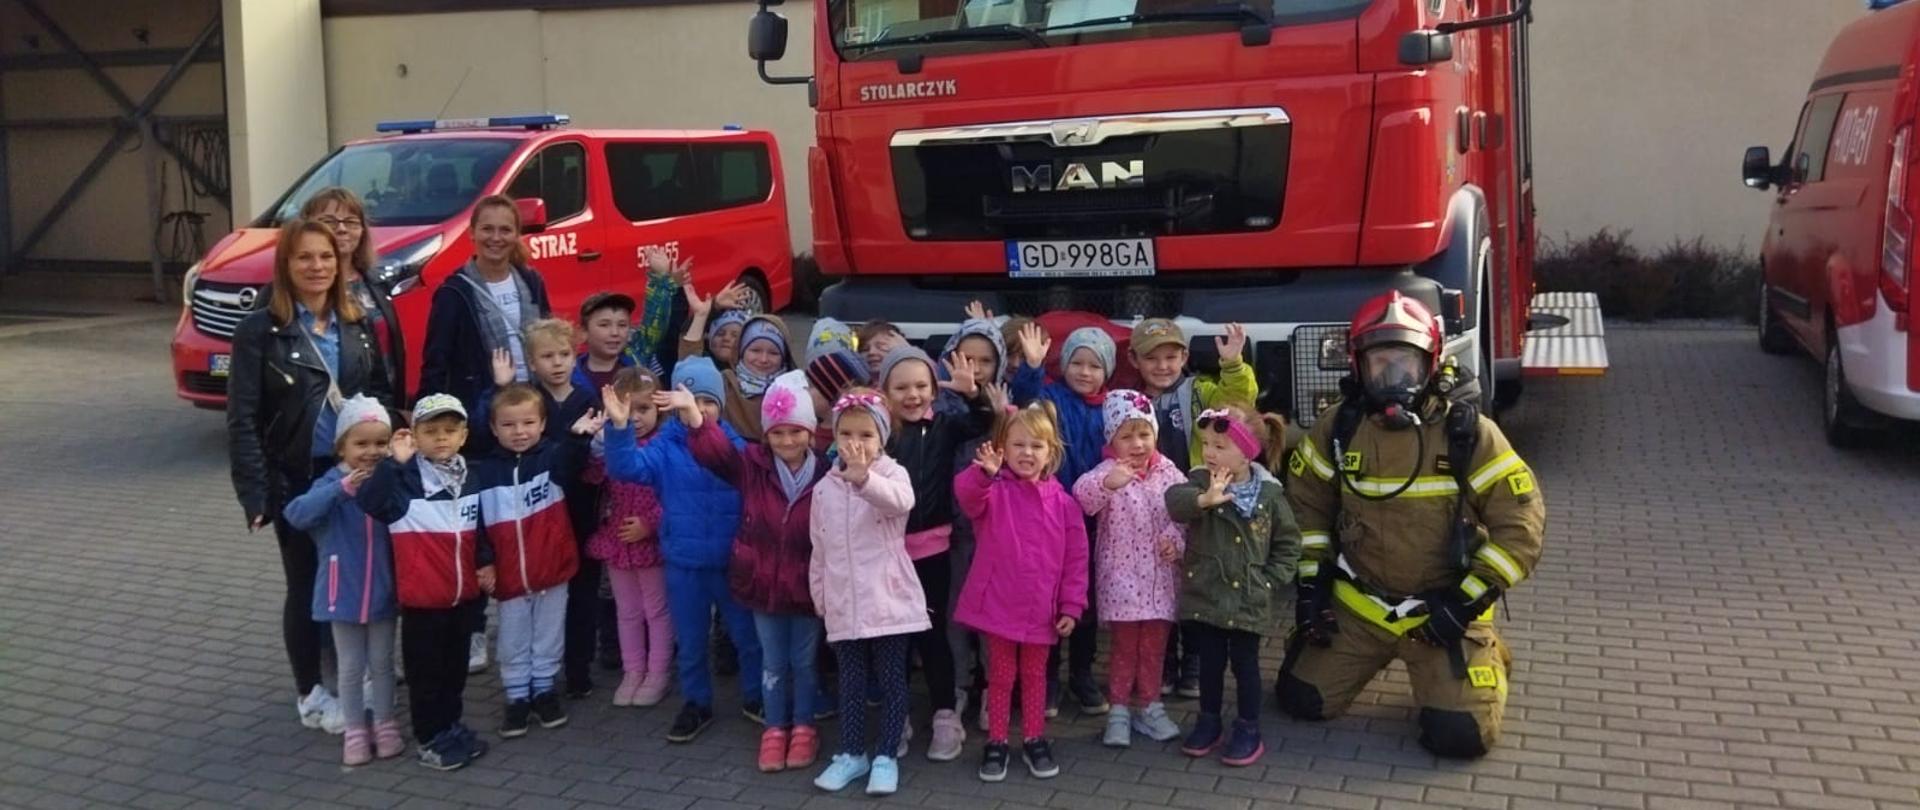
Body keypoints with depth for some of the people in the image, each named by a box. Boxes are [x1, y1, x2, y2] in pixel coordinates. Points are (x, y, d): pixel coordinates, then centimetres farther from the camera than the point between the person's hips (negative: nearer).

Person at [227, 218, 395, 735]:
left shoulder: (358, 325, 6)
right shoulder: (260, 331, -8)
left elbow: (382, 393, 14)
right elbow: (243, 421, -10)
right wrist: (255, 493, -17)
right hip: (296, 479, -3)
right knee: (306, 584, 7)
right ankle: (310, 694, 22)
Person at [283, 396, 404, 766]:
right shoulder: (332, 483, -13)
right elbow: (297, 514, -30)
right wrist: (342, 489, -39)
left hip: (383, 592, 2)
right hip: (344, 592, -1)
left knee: (382, 663, 16)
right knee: (351, 667, 13)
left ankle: (385, 725, 31)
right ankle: (355, 732, 25)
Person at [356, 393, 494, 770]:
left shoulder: (469, 476, 5)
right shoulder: (406, 477, -12)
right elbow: (369, 502, -28)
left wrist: (486, 562, 6)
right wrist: (394, 462, -32)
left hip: (463, 591, 5)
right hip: (422, 595, -5)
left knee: (456, 664, 18)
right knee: (425, 669, 6)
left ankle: (451, 726, 34)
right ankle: (428, 738, 18)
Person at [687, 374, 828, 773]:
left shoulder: (825, 476, -13)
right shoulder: (752, 467, -7)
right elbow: (714, 451, -24)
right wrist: (694, 416, -43)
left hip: (807, 586, -2)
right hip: (763, 582, 2)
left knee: (804, 661, 14)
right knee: (773, 662, 16)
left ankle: (803, 728, 32)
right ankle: (775, 729, 32)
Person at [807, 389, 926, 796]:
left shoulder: (892, 474, -8)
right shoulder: (824, 488, 5)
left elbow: (901, 501, -34)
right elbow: (819, 550, 13)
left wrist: (863, 477, -50)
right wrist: (819, 597, 15)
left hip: (888, 599, -4)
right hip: (844, 603, 4)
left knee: (891, 680, 6)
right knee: (851, 681, 13)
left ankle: (887, 756, 18)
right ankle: (852, 753, 25)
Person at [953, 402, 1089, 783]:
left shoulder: (1062, 502, 0)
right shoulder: (993, 491, -5)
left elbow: (1076, 559, 1)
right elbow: (966, 495, -29)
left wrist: (1071, 606, -3)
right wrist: (984, 473, -50)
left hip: (1041, 608, 2)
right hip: (998, 604, -2)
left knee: (1034, 675, 16)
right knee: (1000, 675, 11)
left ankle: (1034, 740, 30)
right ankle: (996, 743, 23)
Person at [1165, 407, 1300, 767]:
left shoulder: (1269, 493, -6)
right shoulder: (1201, 481, -6)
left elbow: (1288, 541, 4)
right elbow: (1175, 500, -28)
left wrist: (1271, 579, -5)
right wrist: (1204, 499, -46)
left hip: (1248, 600, -1)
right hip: (1205, 594, 1)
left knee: (1245, 665, 9)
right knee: (1210, 663, 14)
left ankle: (1248, 730, 23)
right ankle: (1208, 723, 30)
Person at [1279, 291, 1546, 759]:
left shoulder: (1469, 431, -14)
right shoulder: (1338, 427, -5)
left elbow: (1521, 521, -12)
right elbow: (1305, 502, 8)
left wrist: (1468, 601, -15)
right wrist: (1311, 585, 2)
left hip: (1441, 609, -3)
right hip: (1358, 604, 3)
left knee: (1460, 735, -14)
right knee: (1302, 701, 3)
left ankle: (1484, 655, 20)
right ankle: (1379, 653, 31)